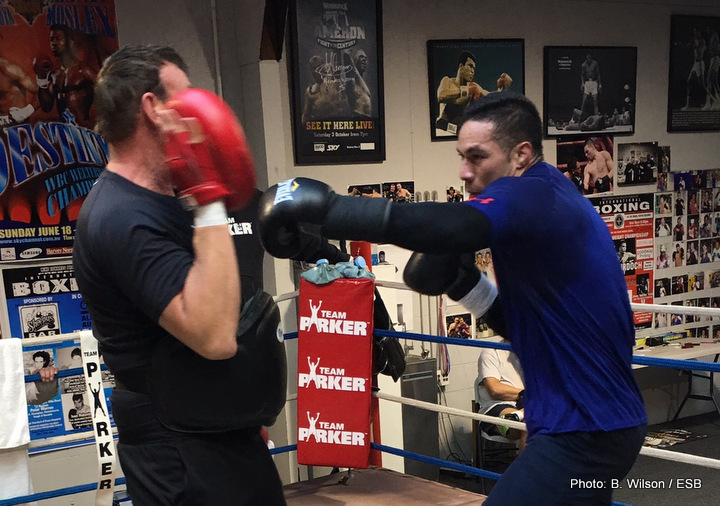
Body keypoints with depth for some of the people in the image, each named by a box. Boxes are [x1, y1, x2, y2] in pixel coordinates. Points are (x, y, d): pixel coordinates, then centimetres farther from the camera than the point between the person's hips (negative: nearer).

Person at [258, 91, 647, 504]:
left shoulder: (534, 196, -17)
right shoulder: (552, 200, 12)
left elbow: (445, 228, -38)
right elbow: (526, 325, 15)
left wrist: (322, 206, -36)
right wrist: (464, 280, 2)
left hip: (584, 433, -10)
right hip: (598, 422, 10)